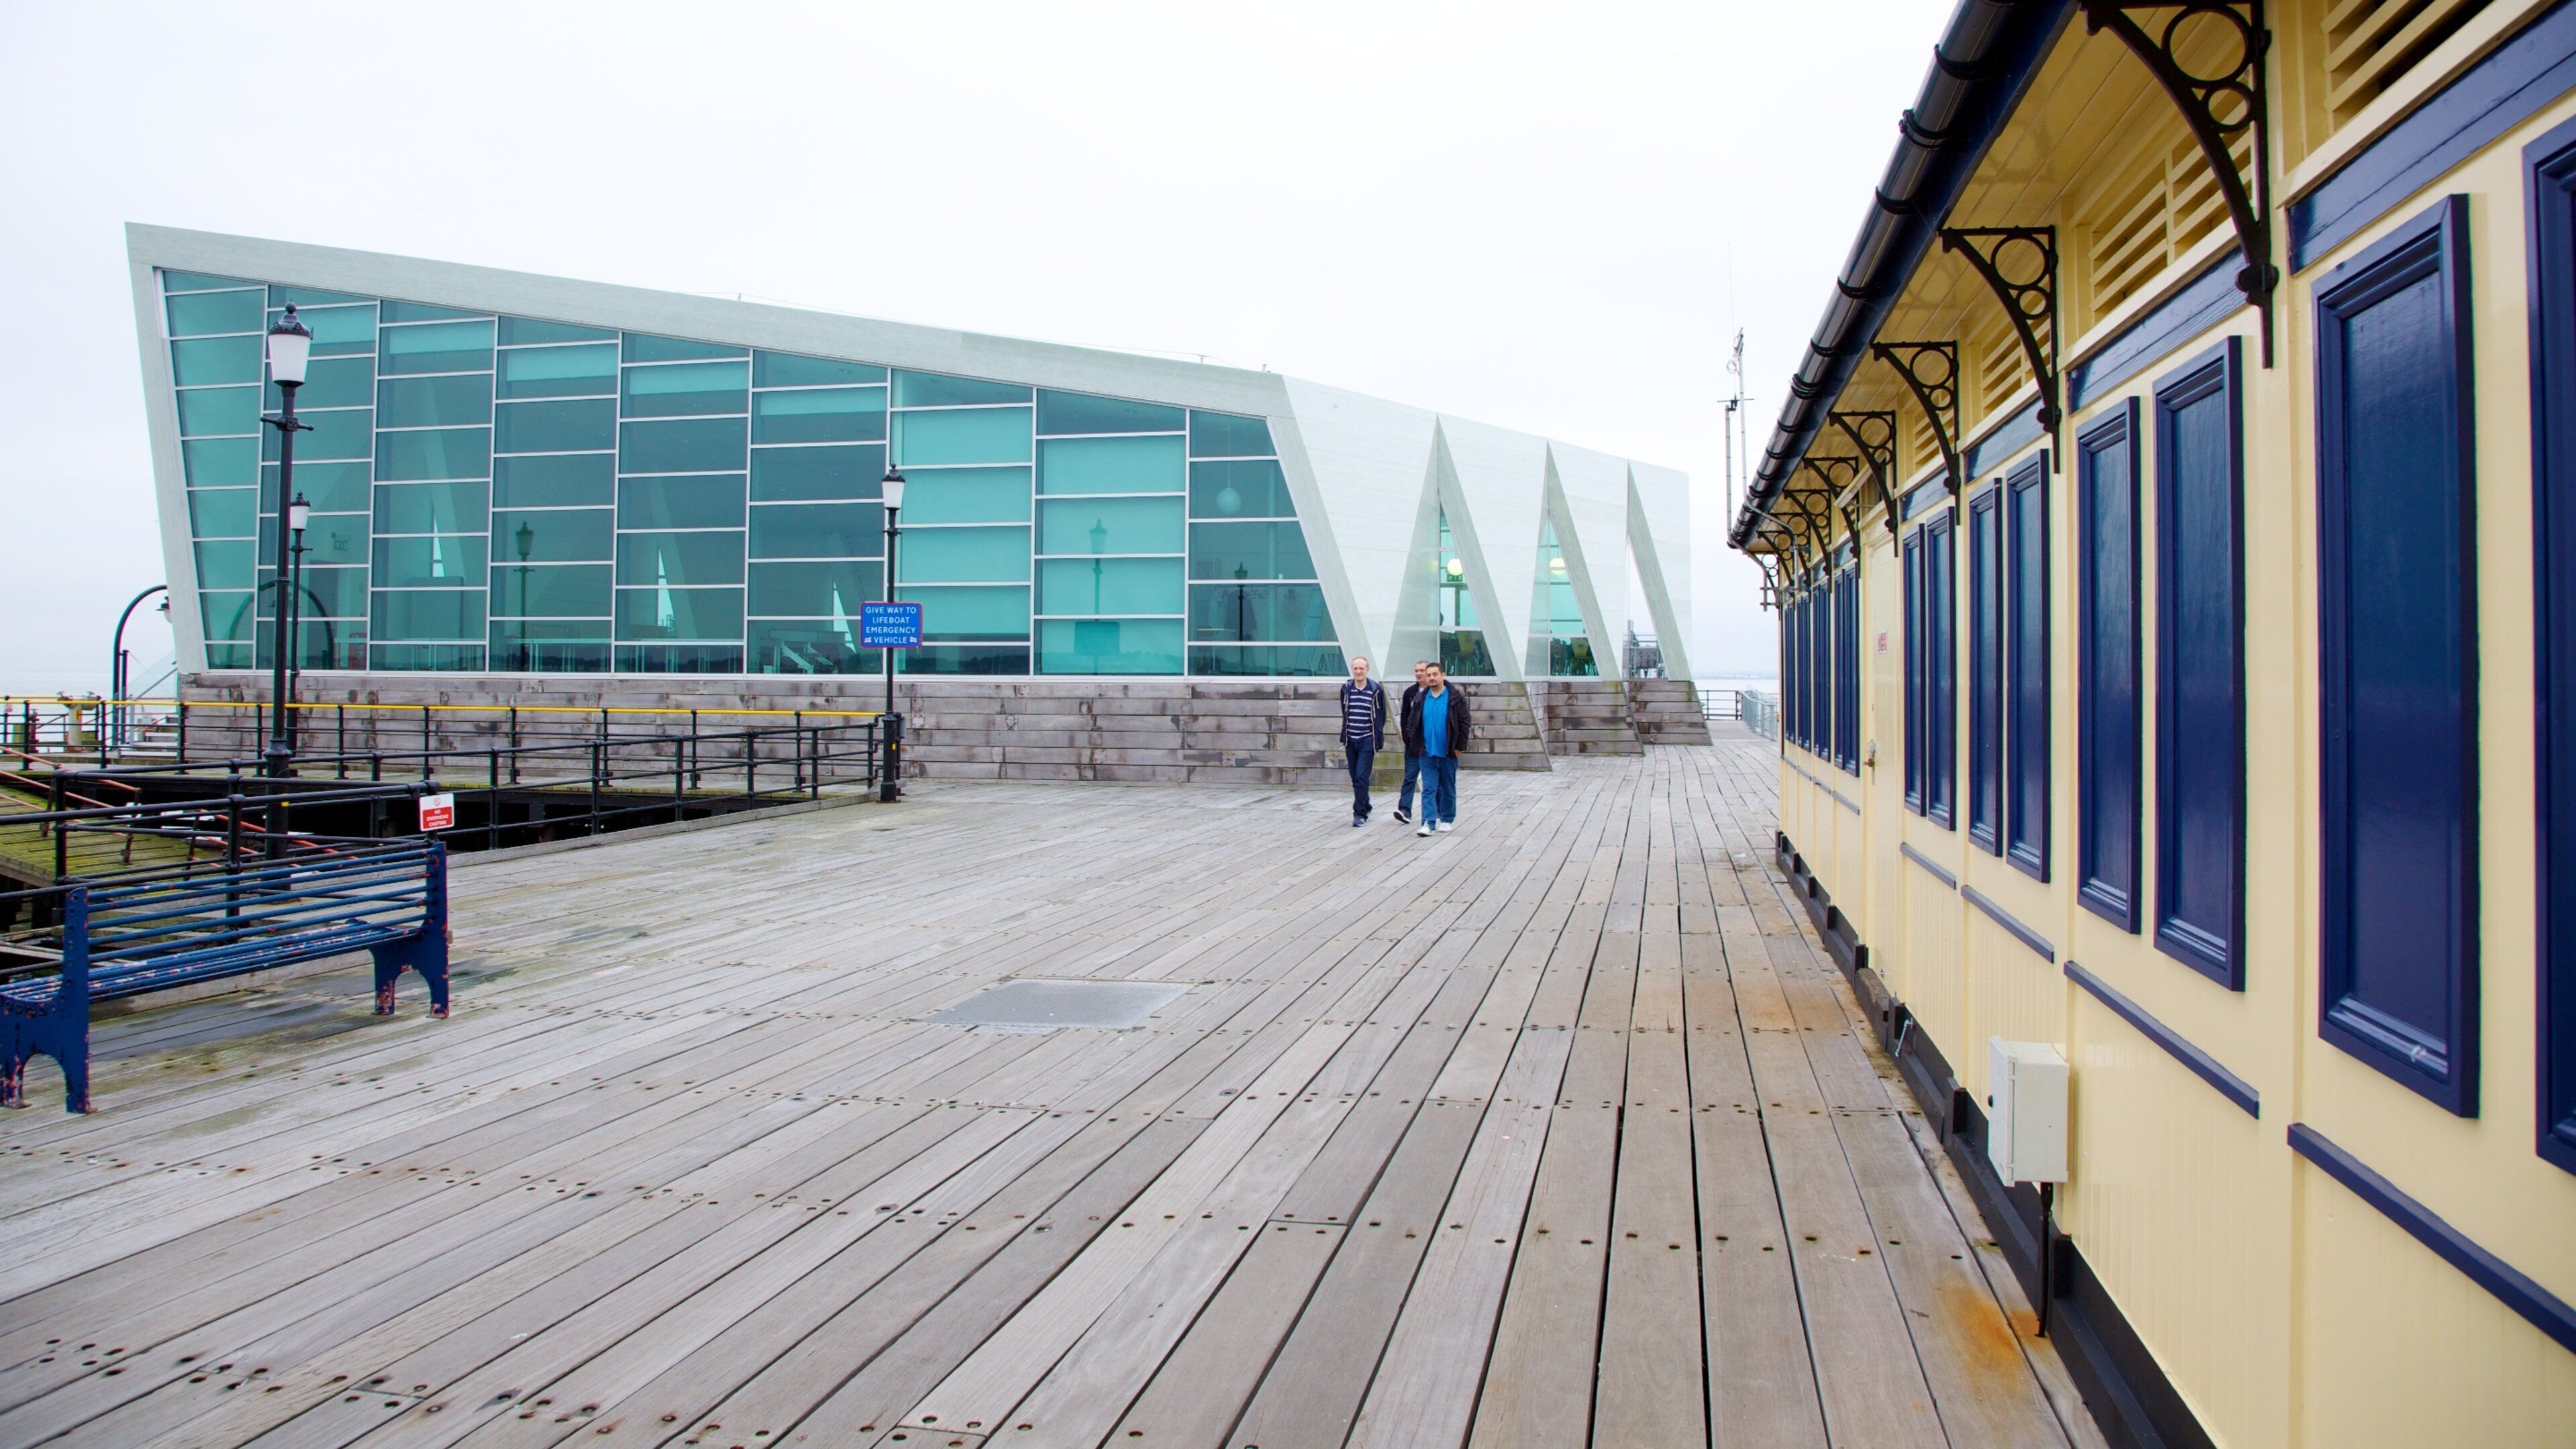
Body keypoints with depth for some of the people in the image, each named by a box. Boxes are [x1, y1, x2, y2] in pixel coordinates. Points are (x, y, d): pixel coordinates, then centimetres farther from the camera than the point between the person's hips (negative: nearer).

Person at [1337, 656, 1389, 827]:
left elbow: (1382, 716, 4)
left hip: (1367, 740, -4)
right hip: (1350, 740, 4)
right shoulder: (1346, 689, 5)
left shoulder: (1376, 690, -4)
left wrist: (1378, 738, 3)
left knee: (1362, 778, -12)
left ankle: (1360, 813, -9)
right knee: (1355, 779, 10)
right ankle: (1365, 807, 25)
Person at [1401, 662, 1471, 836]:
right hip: (1427, 753, 2)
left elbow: (1465, 724, -1)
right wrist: (1414, 745, 4)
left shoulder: (1455, 698, -2)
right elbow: (1411, 723, 12)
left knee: (1448, 788, 10)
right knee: (1429, 789, -4)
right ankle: (1428, 823, -8)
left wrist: (1459, 747, -6)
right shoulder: (1420, 699, 7)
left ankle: (1447, 820, 23)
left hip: (1448, 753, -2)